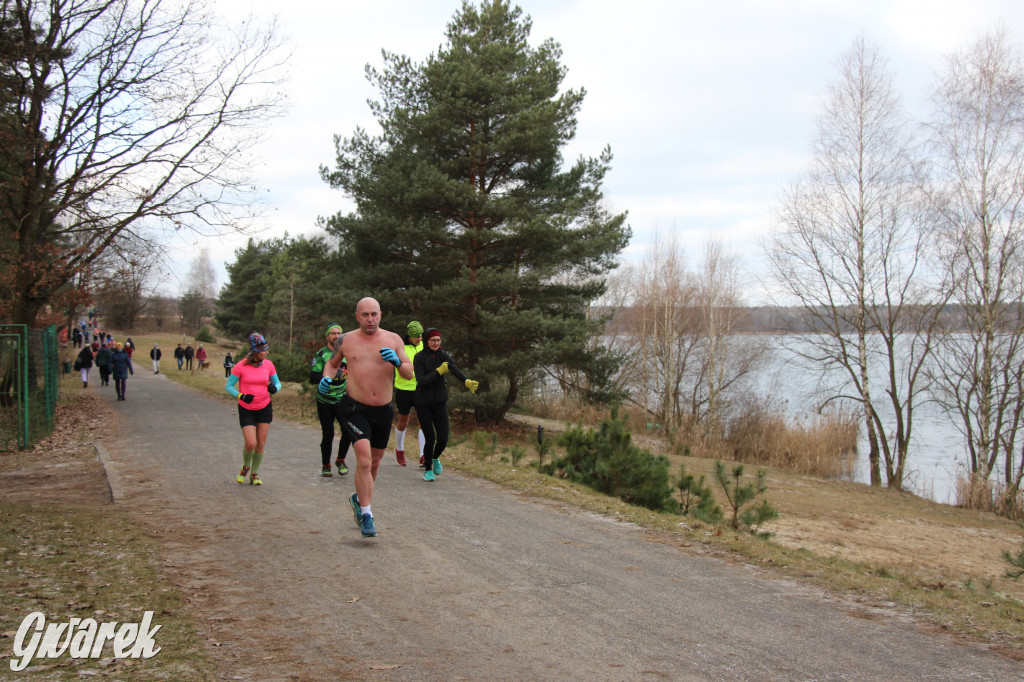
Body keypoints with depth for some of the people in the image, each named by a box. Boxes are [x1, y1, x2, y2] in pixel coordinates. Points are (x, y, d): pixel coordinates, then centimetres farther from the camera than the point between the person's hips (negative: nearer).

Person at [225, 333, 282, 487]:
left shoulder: (268, 364, -2)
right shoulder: (241, 366, -11)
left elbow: (277, 382, 9)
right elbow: (228, 386, -5)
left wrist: (275, 388, -15)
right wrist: (241, 396, -22)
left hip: (265, 408, 3)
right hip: (246, 409, -3)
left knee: (261, 443, 3)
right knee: (250, 443, -12)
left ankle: (254, 474, 21)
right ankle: (245, 467, 19)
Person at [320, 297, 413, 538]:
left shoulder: (393, 340, 3)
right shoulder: (346, 341, 1)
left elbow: (410, 374, 0)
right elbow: (332, 363, 19)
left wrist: (397, 362, -20)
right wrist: (327, 378, -3)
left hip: (383, 410, 3)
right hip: (355, 408, -3)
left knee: (375, 461, 17)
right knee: (364, 459, -19)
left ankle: (359, 498, 43)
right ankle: (366, 514, -12)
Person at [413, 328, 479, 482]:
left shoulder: (443, 356, -1)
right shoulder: (419, 358, -9)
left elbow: (456, 370, -20)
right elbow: (421, 381, -18)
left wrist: (467, 382, -38)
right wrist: (439, 371, -21)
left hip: (440, 402, 3)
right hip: (423, 403, -3)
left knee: (443, 439, -4)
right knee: (430, 439, -4)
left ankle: (435, 458, 31)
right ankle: (428, 470, 19)